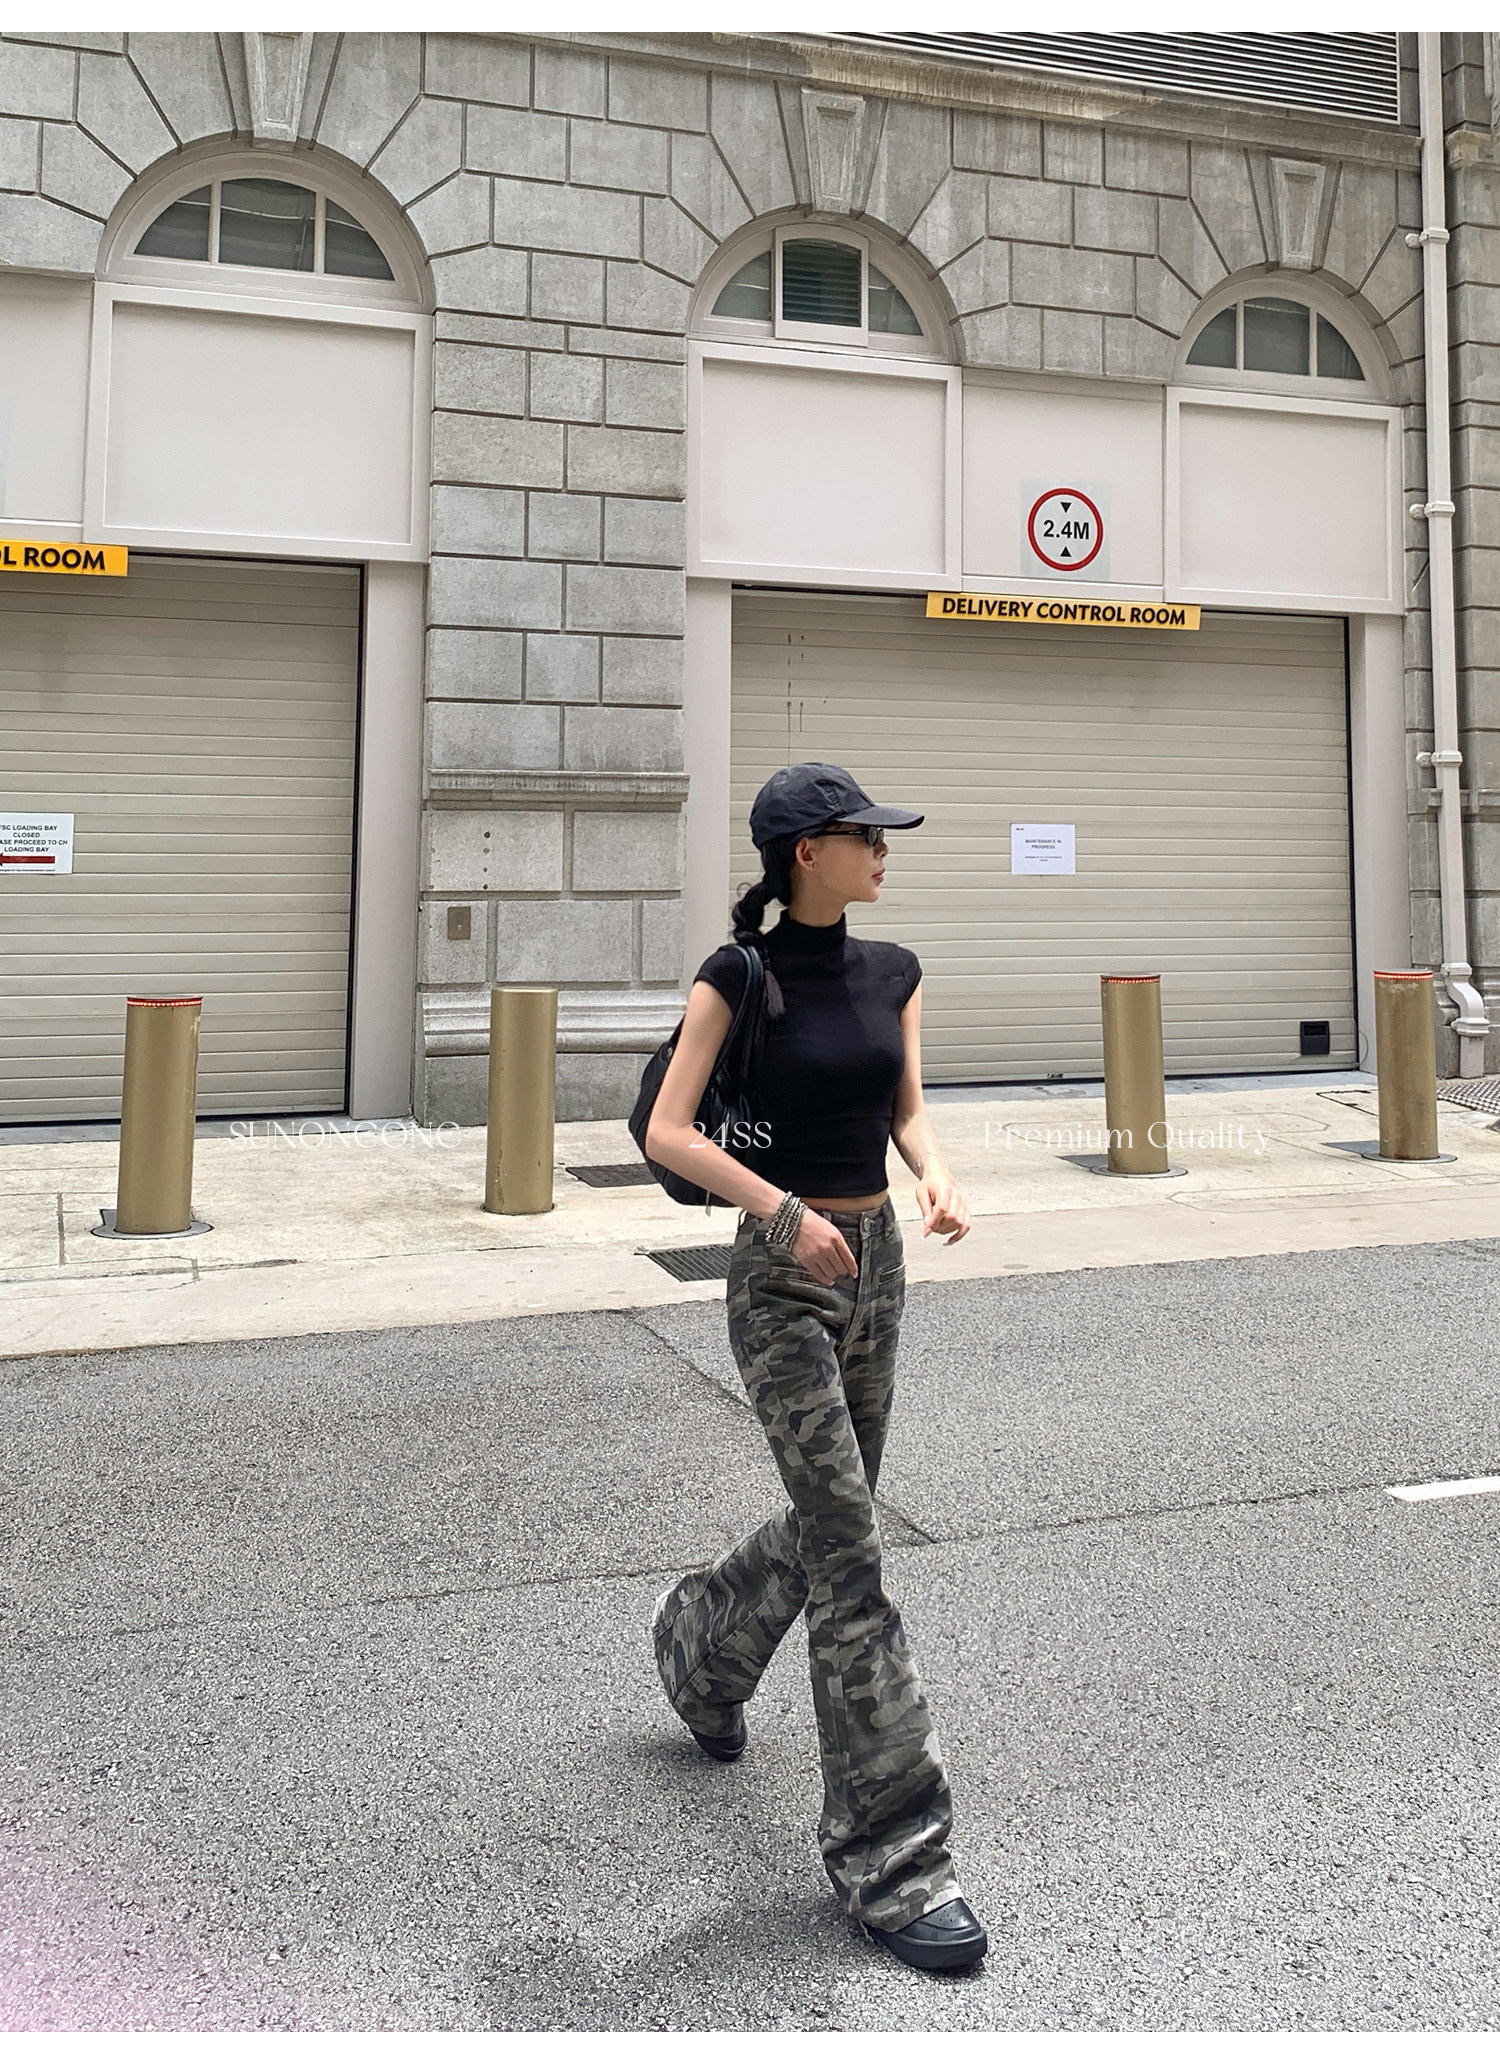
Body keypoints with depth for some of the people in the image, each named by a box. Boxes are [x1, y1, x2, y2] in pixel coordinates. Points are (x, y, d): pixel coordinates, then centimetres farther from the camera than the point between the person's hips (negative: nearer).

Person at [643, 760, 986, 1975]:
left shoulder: (893, 973, 7)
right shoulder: (739, 978, -10)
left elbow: (907, 1110, 11)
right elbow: (668, 1132, -11)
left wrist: (937, 1179, -9)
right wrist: (783, 1212, -22)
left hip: (876, 1262, 7)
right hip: (783, 1278, -7)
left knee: (831, 1519, 18)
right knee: (850, 1556, -7)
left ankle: (702, 1647, 49)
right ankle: (888, 1855, 5)